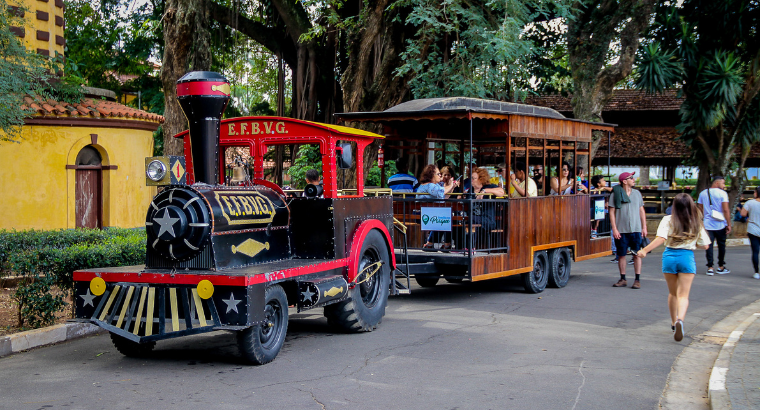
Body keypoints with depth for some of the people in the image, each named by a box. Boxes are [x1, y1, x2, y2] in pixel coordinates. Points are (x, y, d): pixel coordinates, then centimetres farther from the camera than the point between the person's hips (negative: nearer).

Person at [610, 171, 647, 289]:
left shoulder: (637, 193, 9)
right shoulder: (616, 194, -1)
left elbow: (641, 211, 13)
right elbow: (612, 212, -2)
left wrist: (644, 227, 8)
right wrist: (614, 229, -8)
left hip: (636, 230, 2)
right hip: (621, 230, -2)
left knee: (637, 254, 0)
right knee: (621, 255, 5)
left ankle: (637, 280, 5)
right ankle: (622, 279, 16)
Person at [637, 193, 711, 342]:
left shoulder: (668, 220, -3)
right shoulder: (696, 223, 3)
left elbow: (661, 238, -16)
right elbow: (705, 245, 6)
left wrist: (645, 250, -16)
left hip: (670, 256, 1)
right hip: (687, 257, -1)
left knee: (673, 293, 19)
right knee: (683, 295, -2)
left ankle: (674, 323, 31)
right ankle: (680, 320, -29)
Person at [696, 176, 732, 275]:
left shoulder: (703, 193, 8)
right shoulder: (722, 193, -8)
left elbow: (700, 209, 13)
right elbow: (725, 210, -12)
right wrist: (729, 224, -8)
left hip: (707, 225, 3)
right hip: (720, 225, -3)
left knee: (709, 245, 3)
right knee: (721, 245, 10)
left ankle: (710, 268, -1)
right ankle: (721, 267, 18)